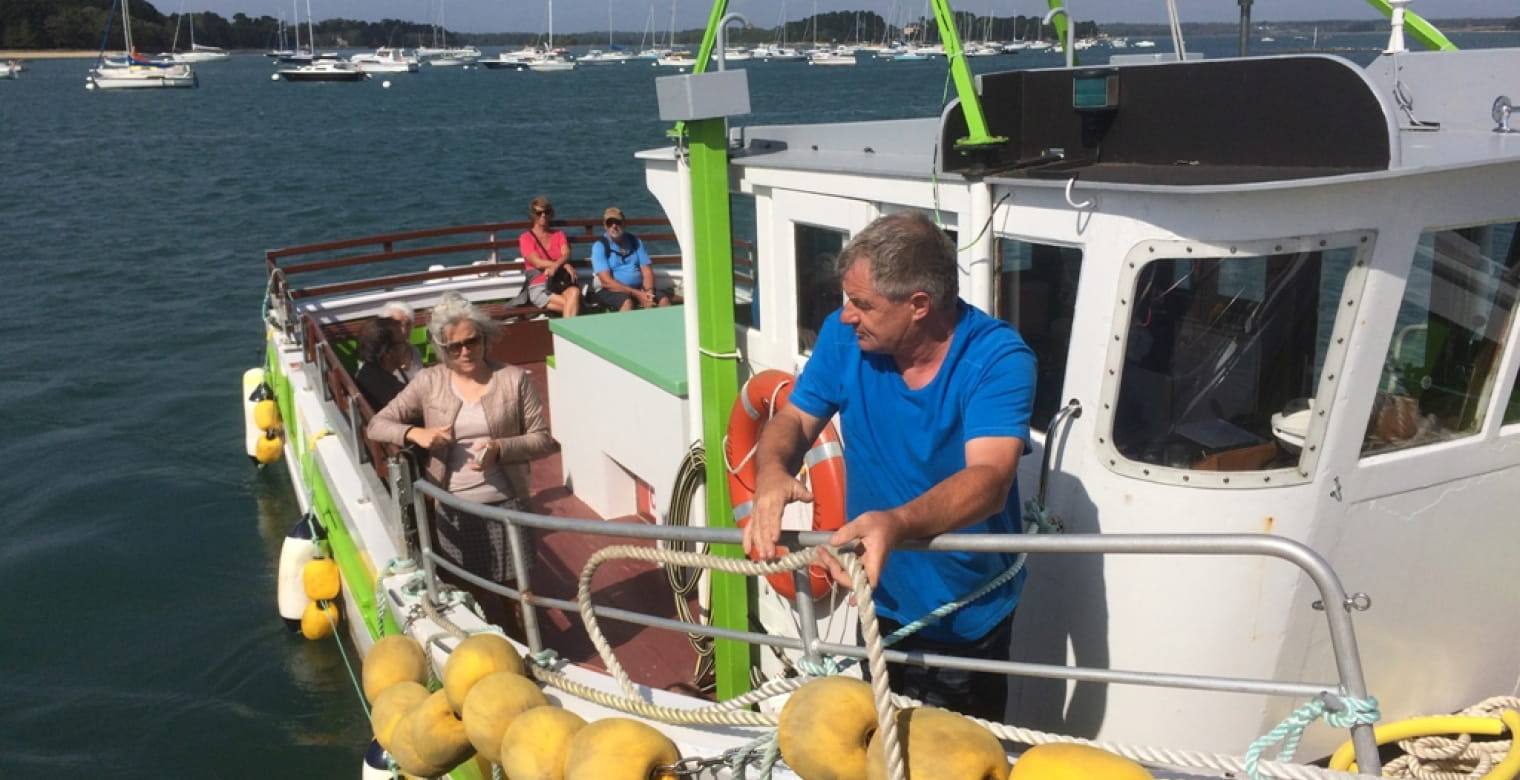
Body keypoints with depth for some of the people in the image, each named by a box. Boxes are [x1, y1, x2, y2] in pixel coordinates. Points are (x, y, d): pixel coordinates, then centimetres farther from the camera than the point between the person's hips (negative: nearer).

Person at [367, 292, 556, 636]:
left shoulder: (514, 379, -5)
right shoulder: (429, 382, -1)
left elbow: (543, 439, -4)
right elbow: (376, 424, 3)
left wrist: (501, 449, -21)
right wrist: (414, 433, -17)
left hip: (505, 505, -2)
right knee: (477, 593, 15)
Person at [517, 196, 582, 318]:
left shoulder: (559, 234, 21)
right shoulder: (526, 238, 10)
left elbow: (566, 255, 1)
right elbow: (538, 262, -4)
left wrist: (555, 266, -21)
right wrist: (564, 265, -11)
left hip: (561, 282, 3)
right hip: (538, 287, -3)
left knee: (574, 292, -36)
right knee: (570, 304, -33)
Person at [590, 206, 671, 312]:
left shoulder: (635, 242, 12)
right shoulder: (600, 246, -3)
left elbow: (647, 271, 8)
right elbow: (606, 281, -13)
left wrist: (648, 291, -15)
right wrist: (636, 294, -20)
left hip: (638, 288, 4)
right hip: (612, 291, -4)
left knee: (664, 299, -20)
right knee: (627, 302, -36)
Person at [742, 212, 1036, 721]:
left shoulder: (999, 359, -25)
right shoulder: (844, 336, -11)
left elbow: (989, 478, -37)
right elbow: (795, 418, -4)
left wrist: (896, 524, -55)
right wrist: (772, 472, -28)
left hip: (968, 619, -4)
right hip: (881, 602, 4)